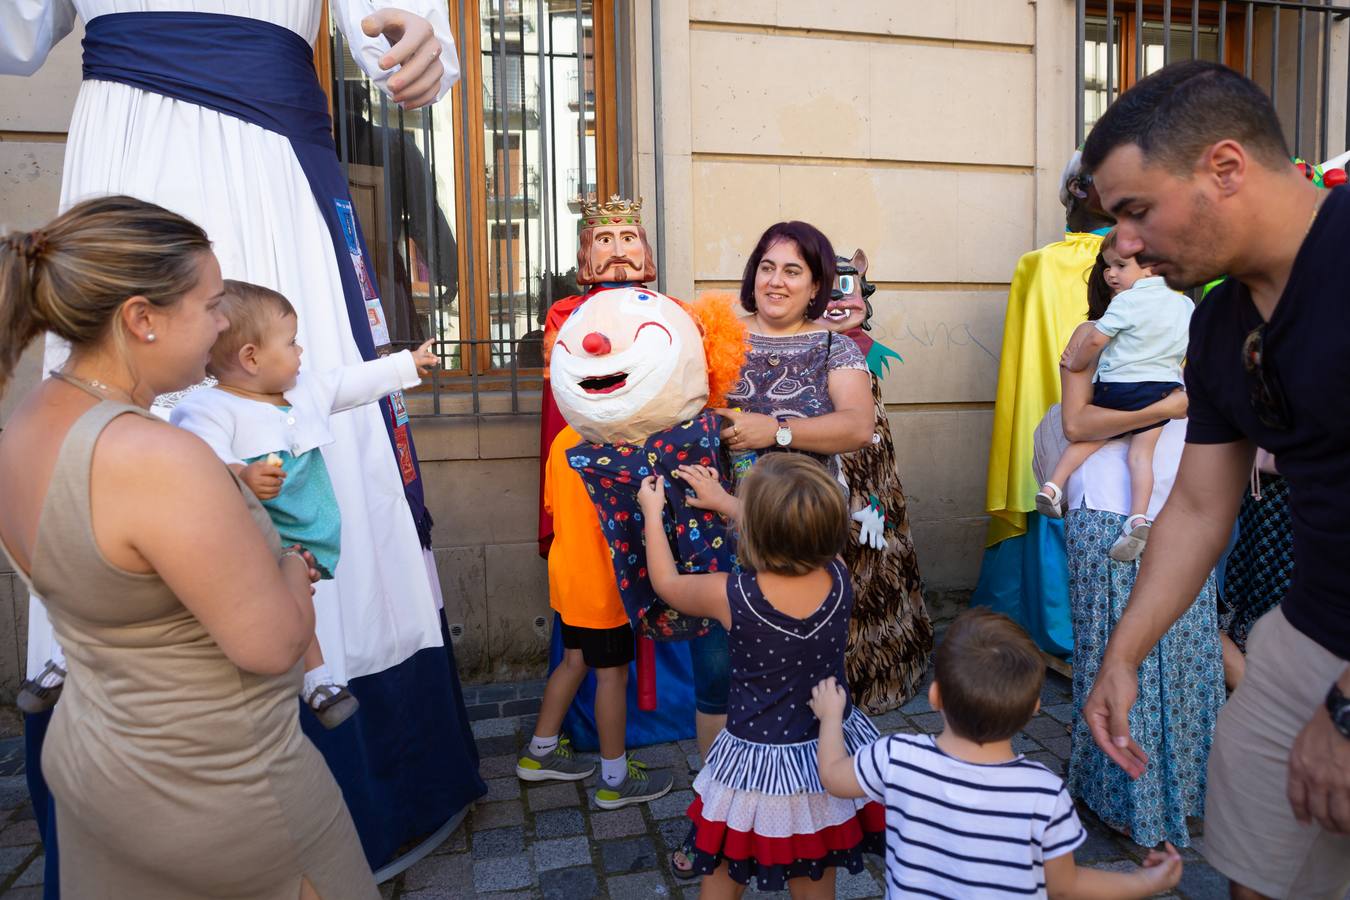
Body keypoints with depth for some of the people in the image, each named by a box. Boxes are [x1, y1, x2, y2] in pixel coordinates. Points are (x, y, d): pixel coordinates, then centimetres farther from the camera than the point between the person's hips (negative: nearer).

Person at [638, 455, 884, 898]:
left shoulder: (730, 597, -26)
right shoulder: (837, 576, -16)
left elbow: (666, 582, -3)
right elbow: (791, 532, 7)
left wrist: (652, 511, 10)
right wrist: (723, 500, 17)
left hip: (758, 764, -3)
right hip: (834, 752, 4)